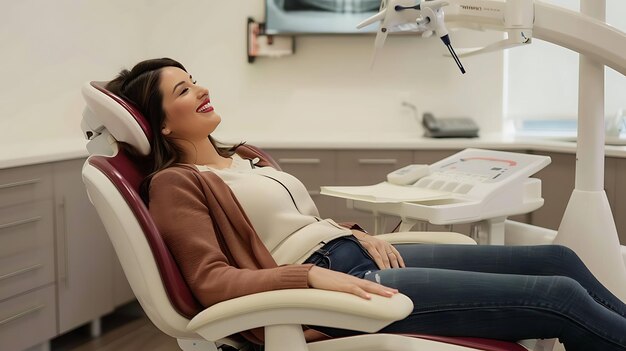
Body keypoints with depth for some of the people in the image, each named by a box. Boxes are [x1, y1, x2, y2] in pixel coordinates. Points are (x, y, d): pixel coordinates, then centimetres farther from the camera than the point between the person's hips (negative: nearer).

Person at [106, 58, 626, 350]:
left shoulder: (247, 157, 20)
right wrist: (315, 276, -26)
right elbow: (213, 282, -14)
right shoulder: (174, 185, -3)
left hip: (359, 255, 9)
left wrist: (359, 233, 5)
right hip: (326, 287, -8)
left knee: (556, 258, 1)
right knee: (562, 298, -14)